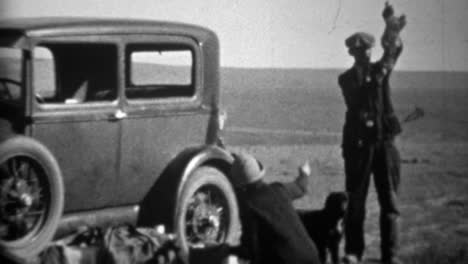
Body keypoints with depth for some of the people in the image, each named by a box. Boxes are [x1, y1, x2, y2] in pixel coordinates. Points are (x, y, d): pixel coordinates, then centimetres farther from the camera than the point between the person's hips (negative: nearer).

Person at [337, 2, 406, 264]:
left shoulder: (380, 69, 10)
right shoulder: (346, 79, -1)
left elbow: (395, 50, -4)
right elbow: (359, 99, -19)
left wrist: (393, 31, -23)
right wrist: (377, 76, -32)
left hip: (385, 141, 3)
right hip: (358, 143, -2)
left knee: (390, 200, -1)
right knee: (356, 200, 2)